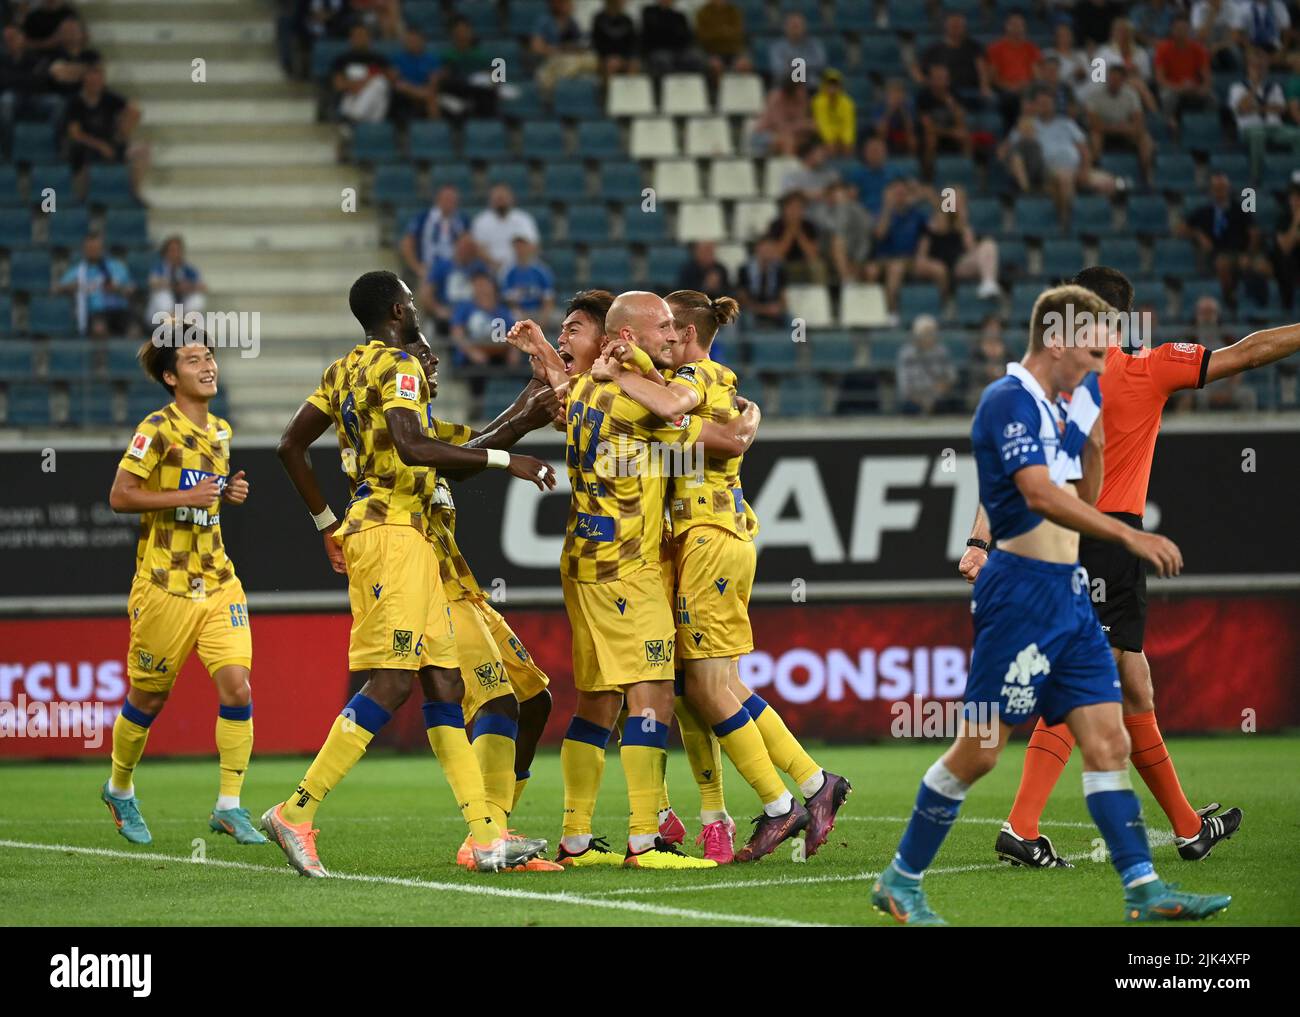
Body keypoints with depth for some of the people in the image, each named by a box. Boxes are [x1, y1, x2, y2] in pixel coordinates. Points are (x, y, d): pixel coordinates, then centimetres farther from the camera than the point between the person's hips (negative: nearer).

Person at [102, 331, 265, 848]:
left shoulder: (220, 431, 12)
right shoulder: (158, 429, -10)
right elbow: (120, 496, -13)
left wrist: (228, 493, 6)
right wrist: (186, 497, -20)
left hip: (217, 581, 5)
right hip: (164, 583, -5)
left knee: (236, 686, -10)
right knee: (149, 696, 7)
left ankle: (229, 806, -4)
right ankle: (119, 790, 31)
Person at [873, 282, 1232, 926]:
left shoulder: (1048, 407, 16)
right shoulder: (1010, 400, -13)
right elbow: (1041, 494, -27)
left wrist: (1093, 433, 16)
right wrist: (1130, 537, -29)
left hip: (1067, 594, 9)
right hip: (1022, 590, -9)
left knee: (1108, 740, 1)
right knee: (979, 750, -4)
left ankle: (1144, 890, -1)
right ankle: (900, 881, 8)